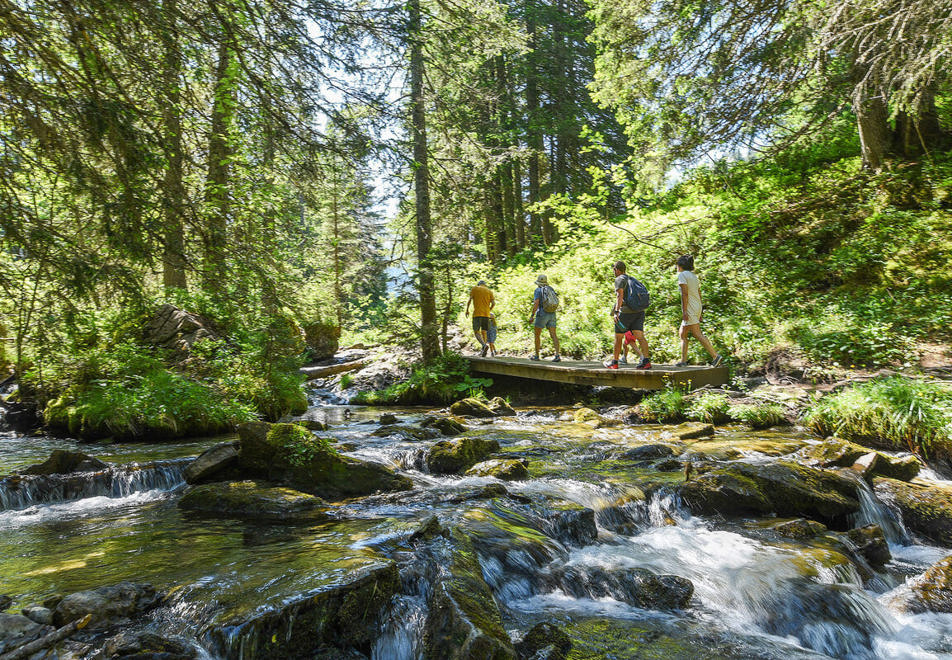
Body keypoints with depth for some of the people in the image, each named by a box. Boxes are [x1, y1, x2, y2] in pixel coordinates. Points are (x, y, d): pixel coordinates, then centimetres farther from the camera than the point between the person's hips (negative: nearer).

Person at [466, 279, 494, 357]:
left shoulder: (474, 289, 7)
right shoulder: (489, 291, 13)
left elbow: (469, 299, -4)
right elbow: (493, 303, 3)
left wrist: (467, 310, 5)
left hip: (477, 313, -3)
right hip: (486, 314, 3)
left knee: (477, 332, -3)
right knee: (483, 332, 10)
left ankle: (484, 345, -27)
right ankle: (483, 351, 5)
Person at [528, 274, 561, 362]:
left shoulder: (538, 290, -4)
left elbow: (536, 303, -15)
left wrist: (532, 315, -13)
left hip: (542, 314, -5)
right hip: (552, 314, 5)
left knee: (537, 335, 8)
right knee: (553, 335, -3)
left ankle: (536, 355, 14)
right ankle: (557, 355, -14)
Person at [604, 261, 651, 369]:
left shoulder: (619, 279, -2)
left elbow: (620, 295, -16)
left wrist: (616, 311, -23)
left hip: (626, 312, -7)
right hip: (639, 311, 7)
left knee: (618, 337, 6)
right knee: (640, 336, -3)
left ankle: (614, 362, 14)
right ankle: (646, 360, -19)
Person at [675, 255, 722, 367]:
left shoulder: (682, 275, -7)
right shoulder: (694, 276, 18)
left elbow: (684, 293, -17)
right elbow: (699, 295, 17)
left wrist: (684, 311, -19)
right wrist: (700, 312, 19)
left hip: (689, 309, -9)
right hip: (697, 307, 9)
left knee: (698, 335, -12)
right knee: (682, 333, 14)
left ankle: (716, 356, -18)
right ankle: (683, 361, 12)